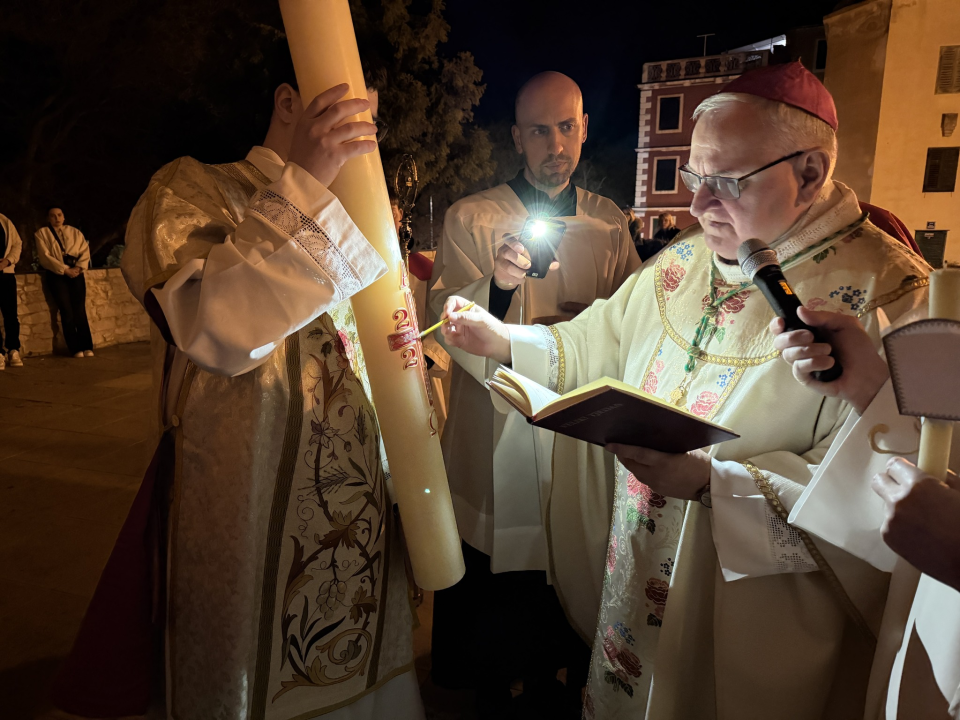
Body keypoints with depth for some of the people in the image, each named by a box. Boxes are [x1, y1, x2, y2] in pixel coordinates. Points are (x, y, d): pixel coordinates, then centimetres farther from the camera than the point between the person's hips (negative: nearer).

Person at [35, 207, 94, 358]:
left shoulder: (75, 232, 16)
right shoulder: (42, 233, 8)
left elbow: (85, 251, 6)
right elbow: (45, 256, -3)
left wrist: (78, 267, -11)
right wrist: (65, 269, -12)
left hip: (75, 273, 2)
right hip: (56, 274, -2)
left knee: (80, 310, -6)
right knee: (67, 311, -9)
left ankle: (87, 347, -5)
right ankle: (75, 348, -5)